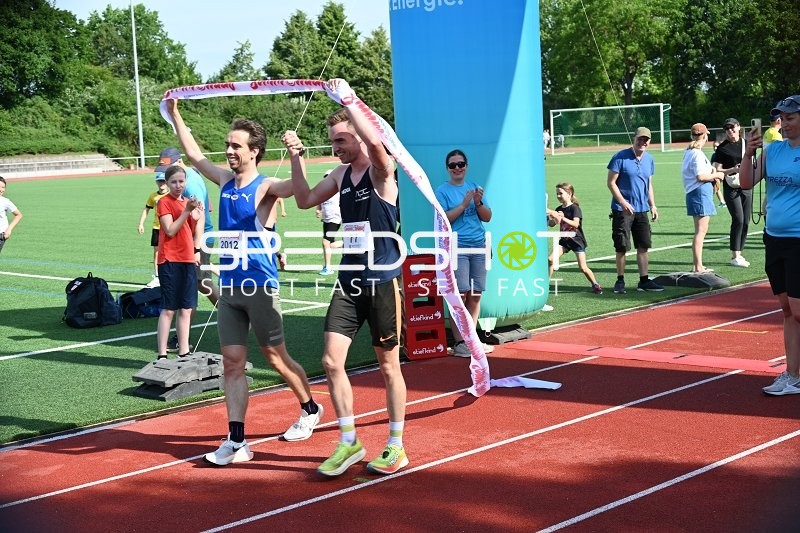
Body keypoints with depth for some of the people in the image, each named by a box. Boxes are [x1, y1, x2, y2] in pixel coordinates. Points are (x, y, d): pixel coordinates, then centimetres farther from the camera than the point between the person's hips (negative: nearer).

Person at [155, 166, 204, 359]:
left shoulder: (187, 201, 15)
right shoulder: (164, 202, -5)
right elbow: (170, 231, -16)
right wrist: (187, 210, -20)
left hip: (188, 259, 7)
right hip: (170, 260, -7)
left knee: (186, 309, 8)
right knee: (168, 309, -6)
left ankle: (183, 352, 15)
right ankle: (162, 355, -4)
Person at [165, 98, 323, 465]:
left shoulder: (265, 187, -10)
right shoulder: (225, 181, 9)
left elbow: (300, 190, -30)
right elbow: (194, 154, 22)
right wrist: (175, 116, 24)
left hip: (260, 286, -6)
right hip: (229, 287, 6)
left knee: (276, 357, 7)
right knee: (232, 362, 2)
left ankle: (310, 410, 30)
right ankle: (236, 441, 4)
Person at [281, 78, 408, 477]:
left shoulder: (381, 171, -11)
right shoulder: (341, 174, 10)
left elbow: (375, 142, -34)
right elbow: (305, 200, 21)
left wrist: (347, 101, -26)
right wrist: (296, 157, 9)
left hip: (383, 280, -6)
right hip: (349, 280, 6)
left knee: (388, 365, 5)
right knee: (332, 360, -1)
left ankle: (396, 446, 19)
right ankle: (349, 443, 13)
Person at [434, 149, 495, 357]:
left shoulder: (474, 187, 14)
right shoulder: (442, 191, 1)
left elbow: (487, 217, 12)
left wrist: (478, 203, -7)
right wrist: (464, 204, -14)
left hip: (479, 246, 5)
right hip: (456, 248, -5)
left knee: (475, 295, 5)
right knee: (460, 295, -9)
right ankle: (458, 342, -6)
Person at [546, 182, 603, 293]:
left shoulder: (575, 208, -12)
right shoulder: (559, 209, 7)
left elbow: (575, 224, -26)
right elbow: (551, 224, 7)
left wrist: (562, 218, -37)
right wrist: (552, 218, -15)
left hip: (577, 239, -5)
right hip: (564, 239, 5)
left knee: (583, 268, -6)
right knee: (551, 259, -12)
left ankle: (595, 285, 13)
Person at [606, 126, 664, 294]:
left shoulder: (649, 159, 10)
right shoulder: (620, 157, -8)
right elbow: (611, 182, -9)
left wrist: (652, 205, 12)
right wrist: (623, 202, -18)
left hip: (642, 210, 6)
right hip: (622, 210, -6)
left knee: (644, 246, 6)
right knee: (622, 247, -1)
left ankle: (644, 281, 13)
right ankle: (620, 281, 10)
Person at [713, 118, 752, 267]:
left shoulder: (746, 144, 12)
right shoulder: (722, 148, -3)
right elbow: (717, 170, -6)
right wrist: (732, 170, -21)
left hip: (746, 188, 5)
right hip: (731, 188, -5)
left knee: (746, 221, 5)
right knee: (738, 219, -14)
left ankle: (739, 254, 15)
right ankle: (734, 256, -10)